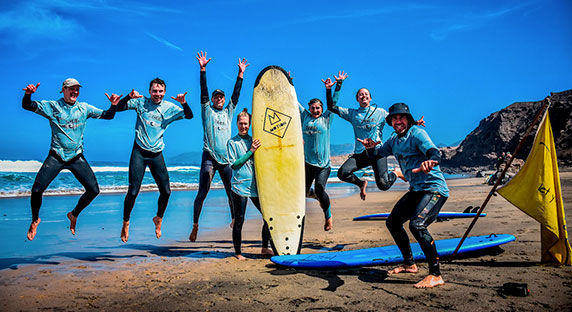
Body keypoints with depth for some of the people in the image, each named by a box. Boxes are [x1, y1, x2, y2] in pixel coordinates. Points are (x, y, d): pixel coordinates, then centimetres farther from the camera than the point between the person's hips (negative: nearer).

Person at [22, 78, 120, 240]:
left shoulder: (84, 108, 7)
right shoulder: (52, 106, 1)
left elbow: (107, 115, 10)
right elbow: (27, 106, -4)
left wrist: (114, 105, -10)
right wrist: (28, 94, -25)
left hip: (77, 157, 2)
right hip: (56, 156, -2)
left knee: (94, 190, -5)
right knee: (37, 189, -11)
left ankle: (74, 214, 23)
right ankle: (35, 220, 19)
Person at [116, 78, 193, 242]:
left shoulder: (170, 108, 6)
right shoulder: (141, 102, 2)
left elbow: (189, 116, -1)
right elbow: (119, 107, -2)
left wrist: (184, 103, -20)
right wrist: (129, 97, -21)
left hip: (157, 154, 2)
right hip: (139, 152, -2)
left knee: (166, 192, 2)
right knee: (133, 191, -5)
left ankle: (158, 219, 29)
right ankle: (125, 223, 18)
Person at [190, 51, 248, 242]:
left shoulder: (228, 112, 19)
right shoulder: (207, 111, 10)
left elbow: (236, 94, 16)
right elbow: (203, 91, 1)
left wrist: (240, 74, 13)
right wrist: (203, 69, -7)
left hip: (226, 158, 4)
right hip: (209, 157, -3)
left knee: (232, 193, 5)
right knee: (202, 193, -7)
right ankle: (195, 226, 1)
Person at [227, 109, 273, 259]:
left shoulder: (254, 141, 15)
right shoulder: (232, 142, 2)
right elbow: (234, 164, -8)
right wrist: (251, 151, -12)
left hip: (255, 185, 5)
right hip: (239, 186, -5)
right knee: (239, 220, -1)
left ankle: (265, 248, 19)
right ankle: (237, 252, 13)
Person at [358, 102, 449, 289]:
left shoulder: (416, 133, -14)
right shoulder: (394, 140, 11)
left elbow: (434, 152, -30)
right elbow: (377, 155, 17)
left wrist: (430, 161, -54)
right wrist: (370, 147, -7)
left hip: (434, 188, -9)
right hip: (416, 190, 9)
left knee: (417, 224, -28)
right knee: (393, 222, 14)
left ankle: (436, 275, -20)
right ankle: (409, 264, 29)